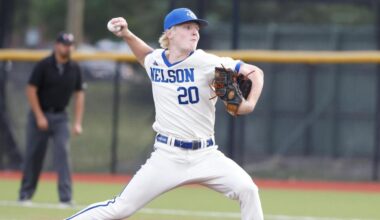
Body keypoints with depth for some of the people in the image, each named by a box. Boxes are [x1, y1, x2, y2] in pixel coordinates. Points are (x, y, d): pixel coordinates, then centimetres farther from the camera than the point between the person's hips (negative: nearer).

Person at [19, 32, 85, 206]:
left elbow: (79, 94, 5)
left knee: (63, 153, -11)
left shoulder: (74, 69, 0)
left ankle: (66, 197, -14)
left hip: (60, 116, 2)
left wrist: (77, 122, -2)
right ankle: (25, 195, 18)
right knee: (33, 155, 4)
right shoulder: (43, 66, -11)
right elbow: (31, 90, -10)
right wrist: (39, 117, -14)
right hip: (40, 114, -2)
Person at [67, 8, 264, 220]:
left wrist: (249, 104, -25)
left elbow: (255, 72, -8)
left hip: (205, 155, -1)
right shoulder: (154, 61, 4)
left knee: (247, 190, -23)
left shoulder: (204, 63, -9)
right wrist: (126, 34, 16)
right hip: (167, 155, 1)